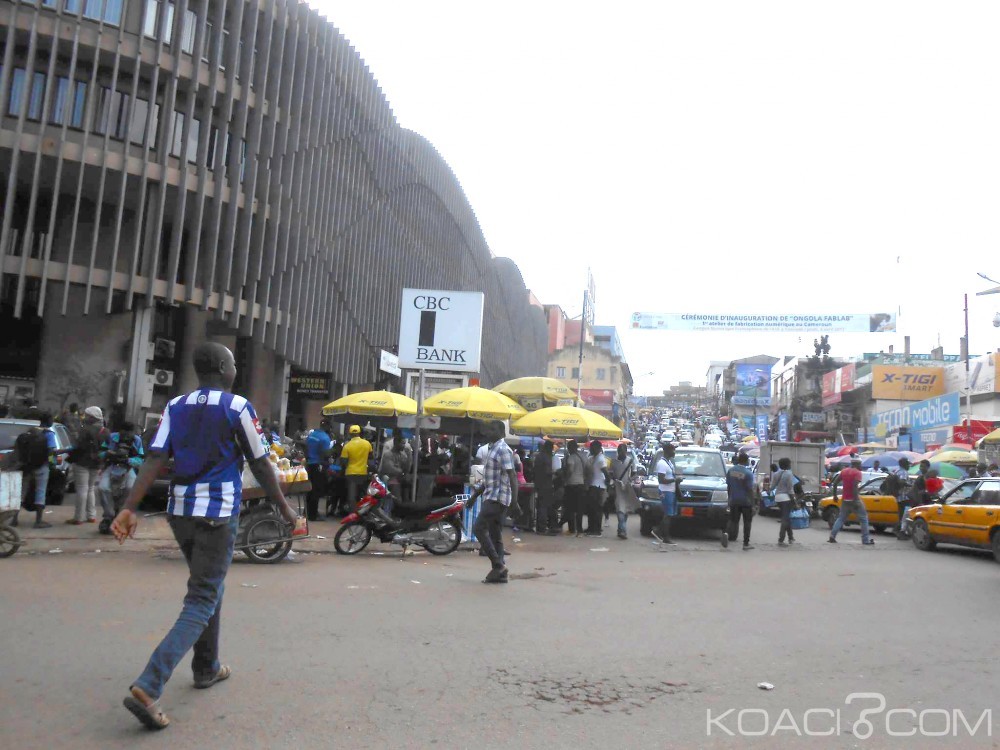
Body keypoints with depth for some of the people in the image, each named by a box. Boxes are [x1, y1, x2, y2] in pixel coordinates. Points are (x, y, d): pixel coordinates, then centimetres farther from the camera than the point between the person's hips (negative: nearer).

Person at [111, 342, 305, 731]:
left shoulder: (175, 407, 7)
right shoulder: (237, 407, -8)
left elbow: (155, 459, -4)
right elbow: (261, 466, -7)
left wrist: (129, 508, -8)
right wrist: (287, 512, 1)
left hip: (180, 510, 7)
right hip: (218, 512, -6)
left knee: (208, 586, 24)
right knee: (202, 602, -2)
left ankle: (207, 668, 35)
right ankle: (148, 687, -16)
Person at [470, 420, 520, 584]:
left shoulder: (503, 450, -12)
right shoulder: (493, 449, 18)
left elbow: (512, 477, -19)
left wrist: (514, 502, -24)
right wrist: (475, 495, 26)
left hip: (497, 498, -10)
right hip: (492, 497, 10)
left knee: (480, 529, -12)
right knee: (495, 535, 8)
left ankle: (498, 565, -9)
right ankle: (499, 573, 11)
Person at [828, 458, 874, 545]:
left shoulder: (844, 471, 11)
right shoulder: (857, 472, -9)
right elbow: (855, 486, -21)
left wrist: (835, 495, 17)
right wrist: (855, 500, -24)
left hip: (845, 500, 6)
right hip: (854, 500, -6)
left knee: (841, 518, 13)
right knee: (864, 518, 5)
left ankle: (832, 537, 3)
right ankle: (866, 540, 3)